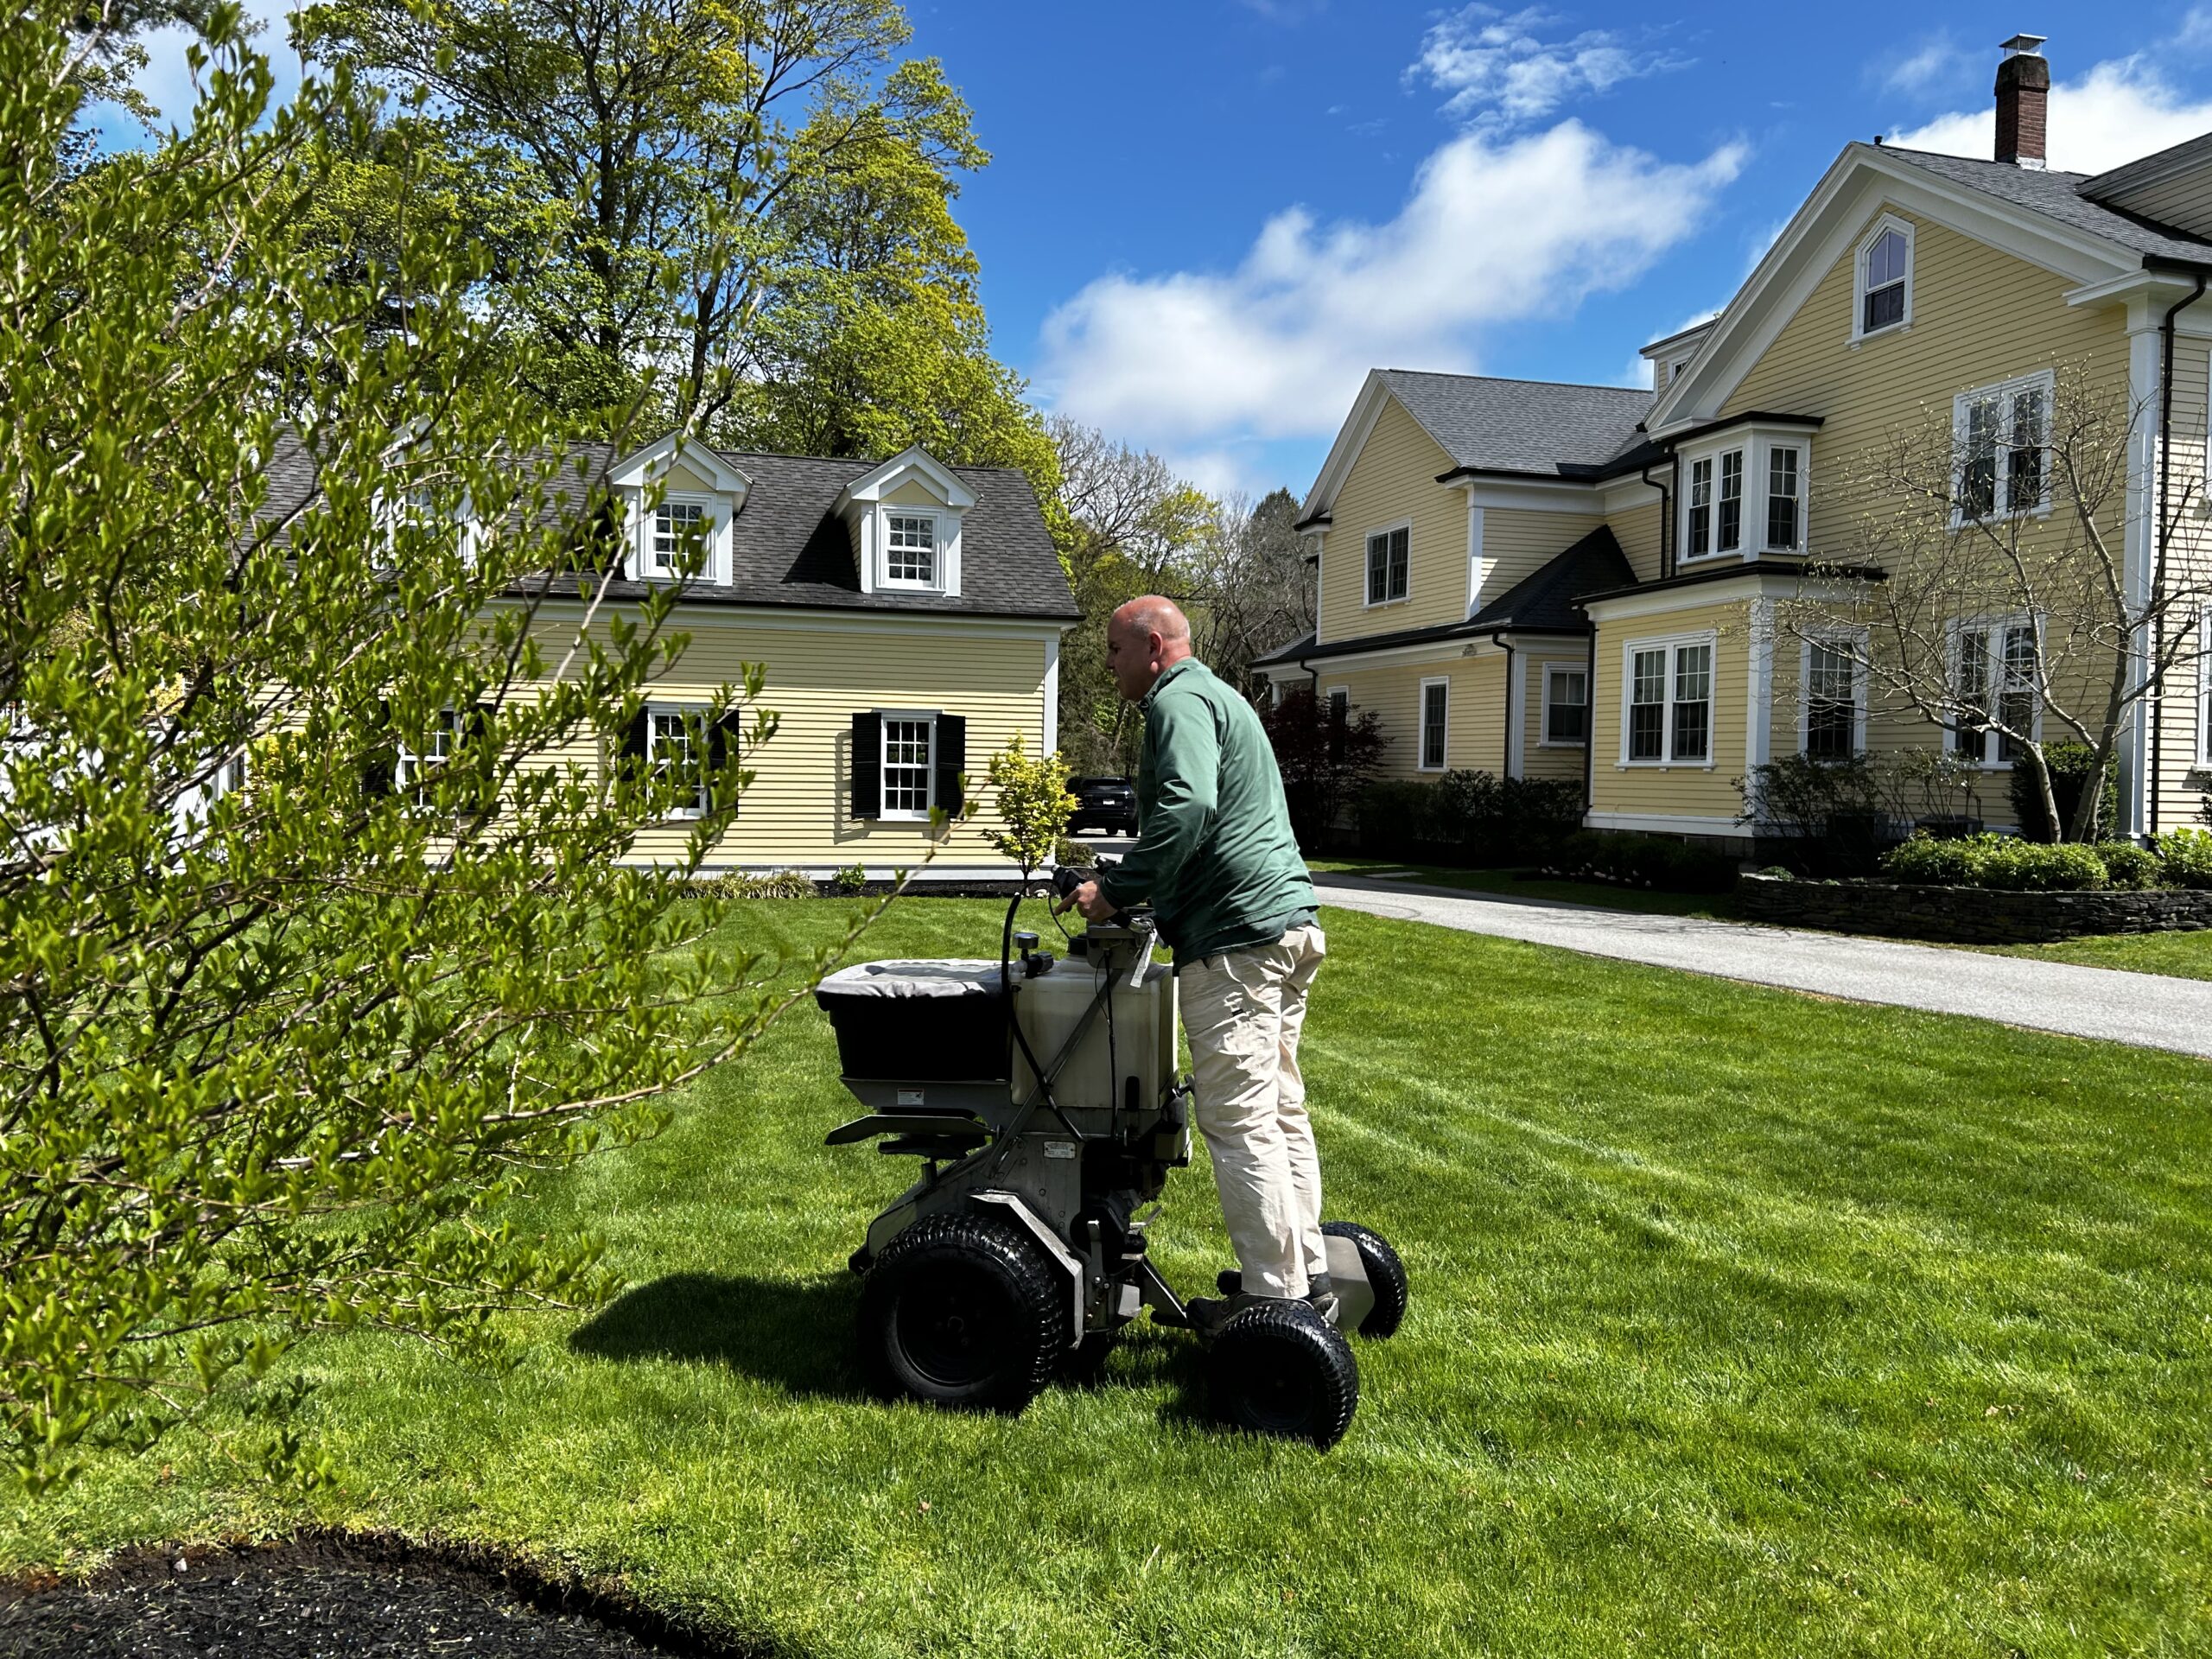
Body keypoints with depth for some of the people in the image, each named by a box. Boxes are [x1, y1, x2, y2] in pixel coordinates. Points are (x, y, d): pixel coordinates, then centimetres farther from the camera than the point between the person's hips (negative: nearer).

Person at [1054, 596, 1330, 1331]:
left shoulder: (1177, 701, -9)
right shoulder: (1217, 695, 25)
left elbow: (1187, 808, -26)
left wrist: (1118, 890, -17)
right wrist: (1121, 881, 21)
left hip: (1237, 938, -11)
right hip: (1289, 920, 11)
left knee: (1238, 1120, -5)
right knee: (1279, 1109, 16)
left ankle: (1273, 1297, 1)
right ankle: (1307, 1273, 24)